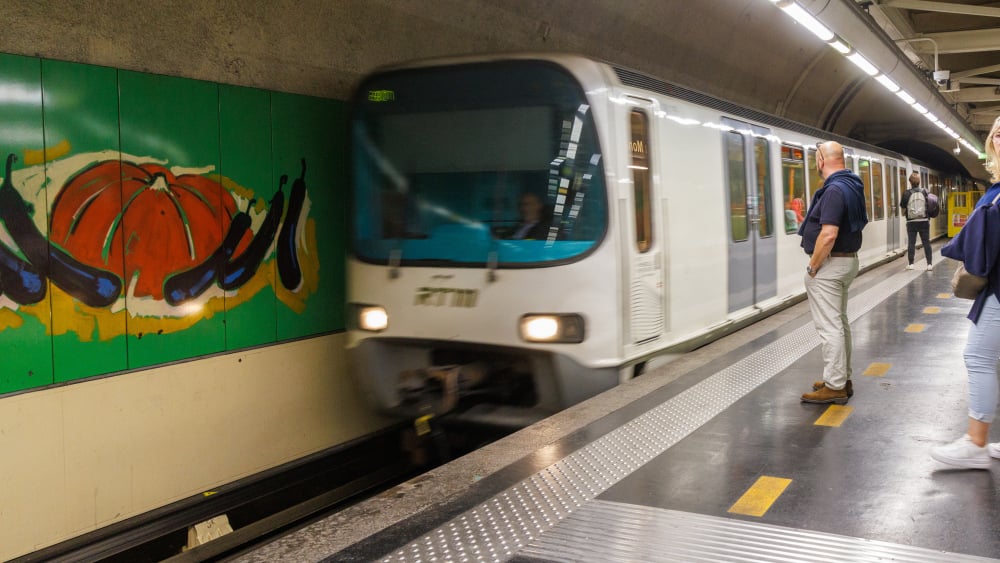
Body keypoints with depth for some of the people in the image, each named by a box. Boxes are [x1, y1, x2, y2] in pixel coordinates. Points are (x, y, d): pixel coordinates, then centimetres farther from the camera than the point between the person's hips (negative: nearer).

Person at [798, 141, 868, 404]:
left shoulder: (834, 189, -21)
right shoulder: (851, 185, 10)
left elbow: (828, 235, -28)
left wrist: (813, 266, -18)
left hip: (829, 264, -10)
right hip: (847, 260, 10)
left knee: (829, 327, -5)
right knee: (840, 323, 17)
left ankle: (835, 387, -1)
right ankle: (843, 379, 26)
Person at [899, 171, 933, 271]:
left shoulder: (906, 193, -7)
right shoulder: (925, 192, -1)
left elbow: (902, 208, -4)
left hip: (911, 222, -1)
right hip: (924, 221, 1)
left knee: (911, 243, 5)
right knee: (926, 243, 5)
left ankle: (910, 264, 5)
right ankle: (929, 264, 4)